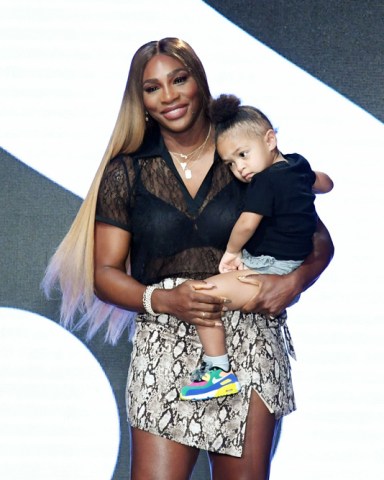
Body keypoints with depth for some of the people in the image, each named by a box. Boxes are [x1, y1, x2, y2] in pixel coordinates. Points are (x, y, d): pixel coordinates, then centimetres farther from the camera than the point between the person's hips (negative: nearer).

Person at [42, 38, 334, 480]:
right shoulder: (126, 173, 7)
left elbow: (319, 240, 11)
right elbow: (104, 274, 5)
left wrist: (294, 281, -10)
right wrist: (165, 300, -13)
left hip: (248, 343, 0)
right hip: (164, 347, 0)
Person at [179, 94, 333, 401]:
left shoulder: (266, 180, -18)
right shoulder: (298, 165, 9)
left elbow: (246, 224, -26)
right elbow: (325, 183, 28)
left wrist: (232, 251, -9)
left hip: (273, 271, -11)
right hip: (292, 267, 11)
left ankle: (219, 372, -15)